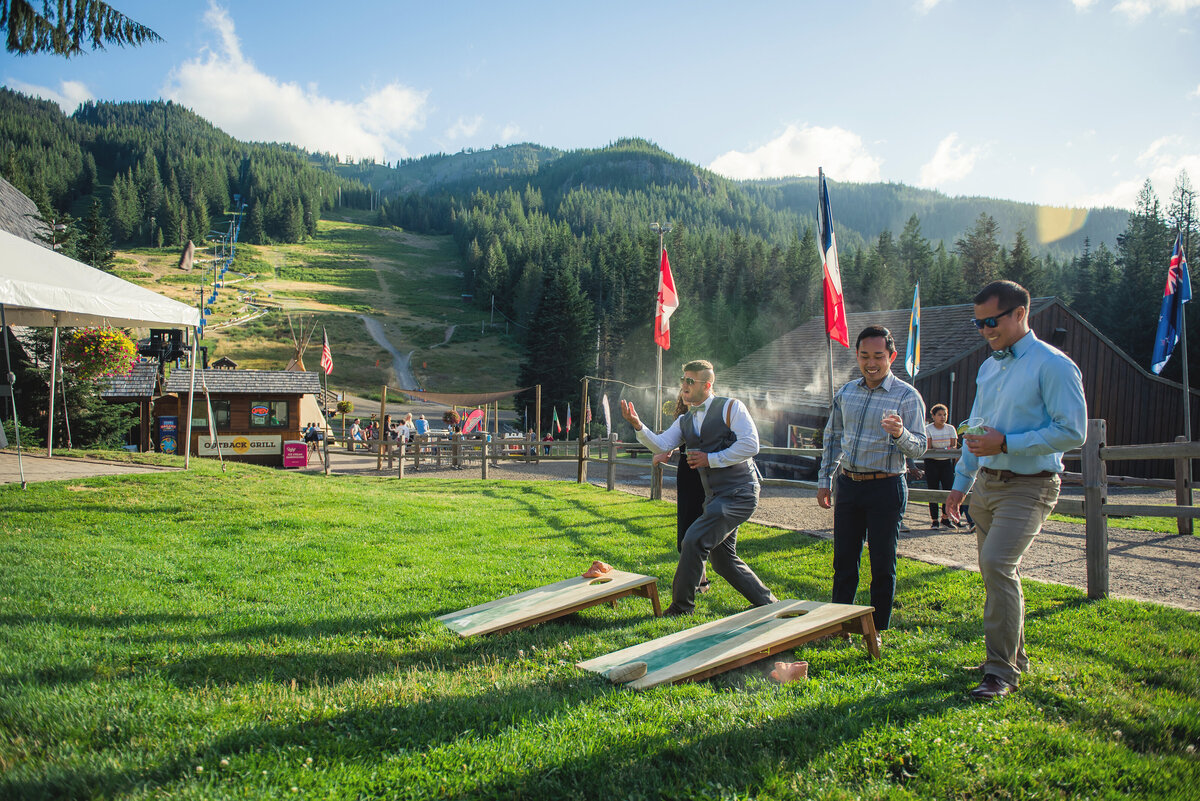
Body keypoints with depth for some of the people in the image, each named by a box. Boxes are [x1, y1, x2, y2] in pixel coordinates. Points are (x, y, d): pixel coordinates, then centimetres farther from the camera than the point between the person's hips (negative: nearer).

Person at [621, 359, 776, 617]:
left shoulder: (730, 408, -7)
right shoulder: (685, 421, 14)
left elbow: (750, 445, -16)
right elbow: (661, 445, 1)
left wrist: (710, 459, -14)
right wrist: (638, 426, -15)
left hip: (739, 493, -8)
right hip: (714, 496, 8)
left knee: (694, 540, -18)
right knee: (722, 559, 12)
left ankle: (681, 607, -5)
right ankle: (766, 602, 29)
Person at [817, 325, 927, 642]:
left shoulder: (907, 396, -7)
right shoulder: (846, 392, 8)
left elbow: (919, 448, -10)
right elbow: (832, 437, 17)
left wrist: (900, 434, -32)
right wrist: (824, 480, 13)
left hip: (886, 488, -5)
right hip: (848, 485, 5)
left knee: (882, 564, 3)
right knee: (844, 560, 11)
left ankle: (877, 630, 15)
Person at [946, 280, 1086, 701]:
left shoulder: (1053, 365, -11)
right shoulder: (988, 367, 14)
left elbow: (1072, 432, -17)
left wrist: (1005, 444, -20)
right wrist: (961, 482, 22)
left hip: (1028, 487, -8)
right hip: (987, 483, 8)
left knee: (997, 564, -19)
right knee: (998, 570, 13)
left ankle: (1001, 671, -9)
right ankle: (1014, 655, 29)